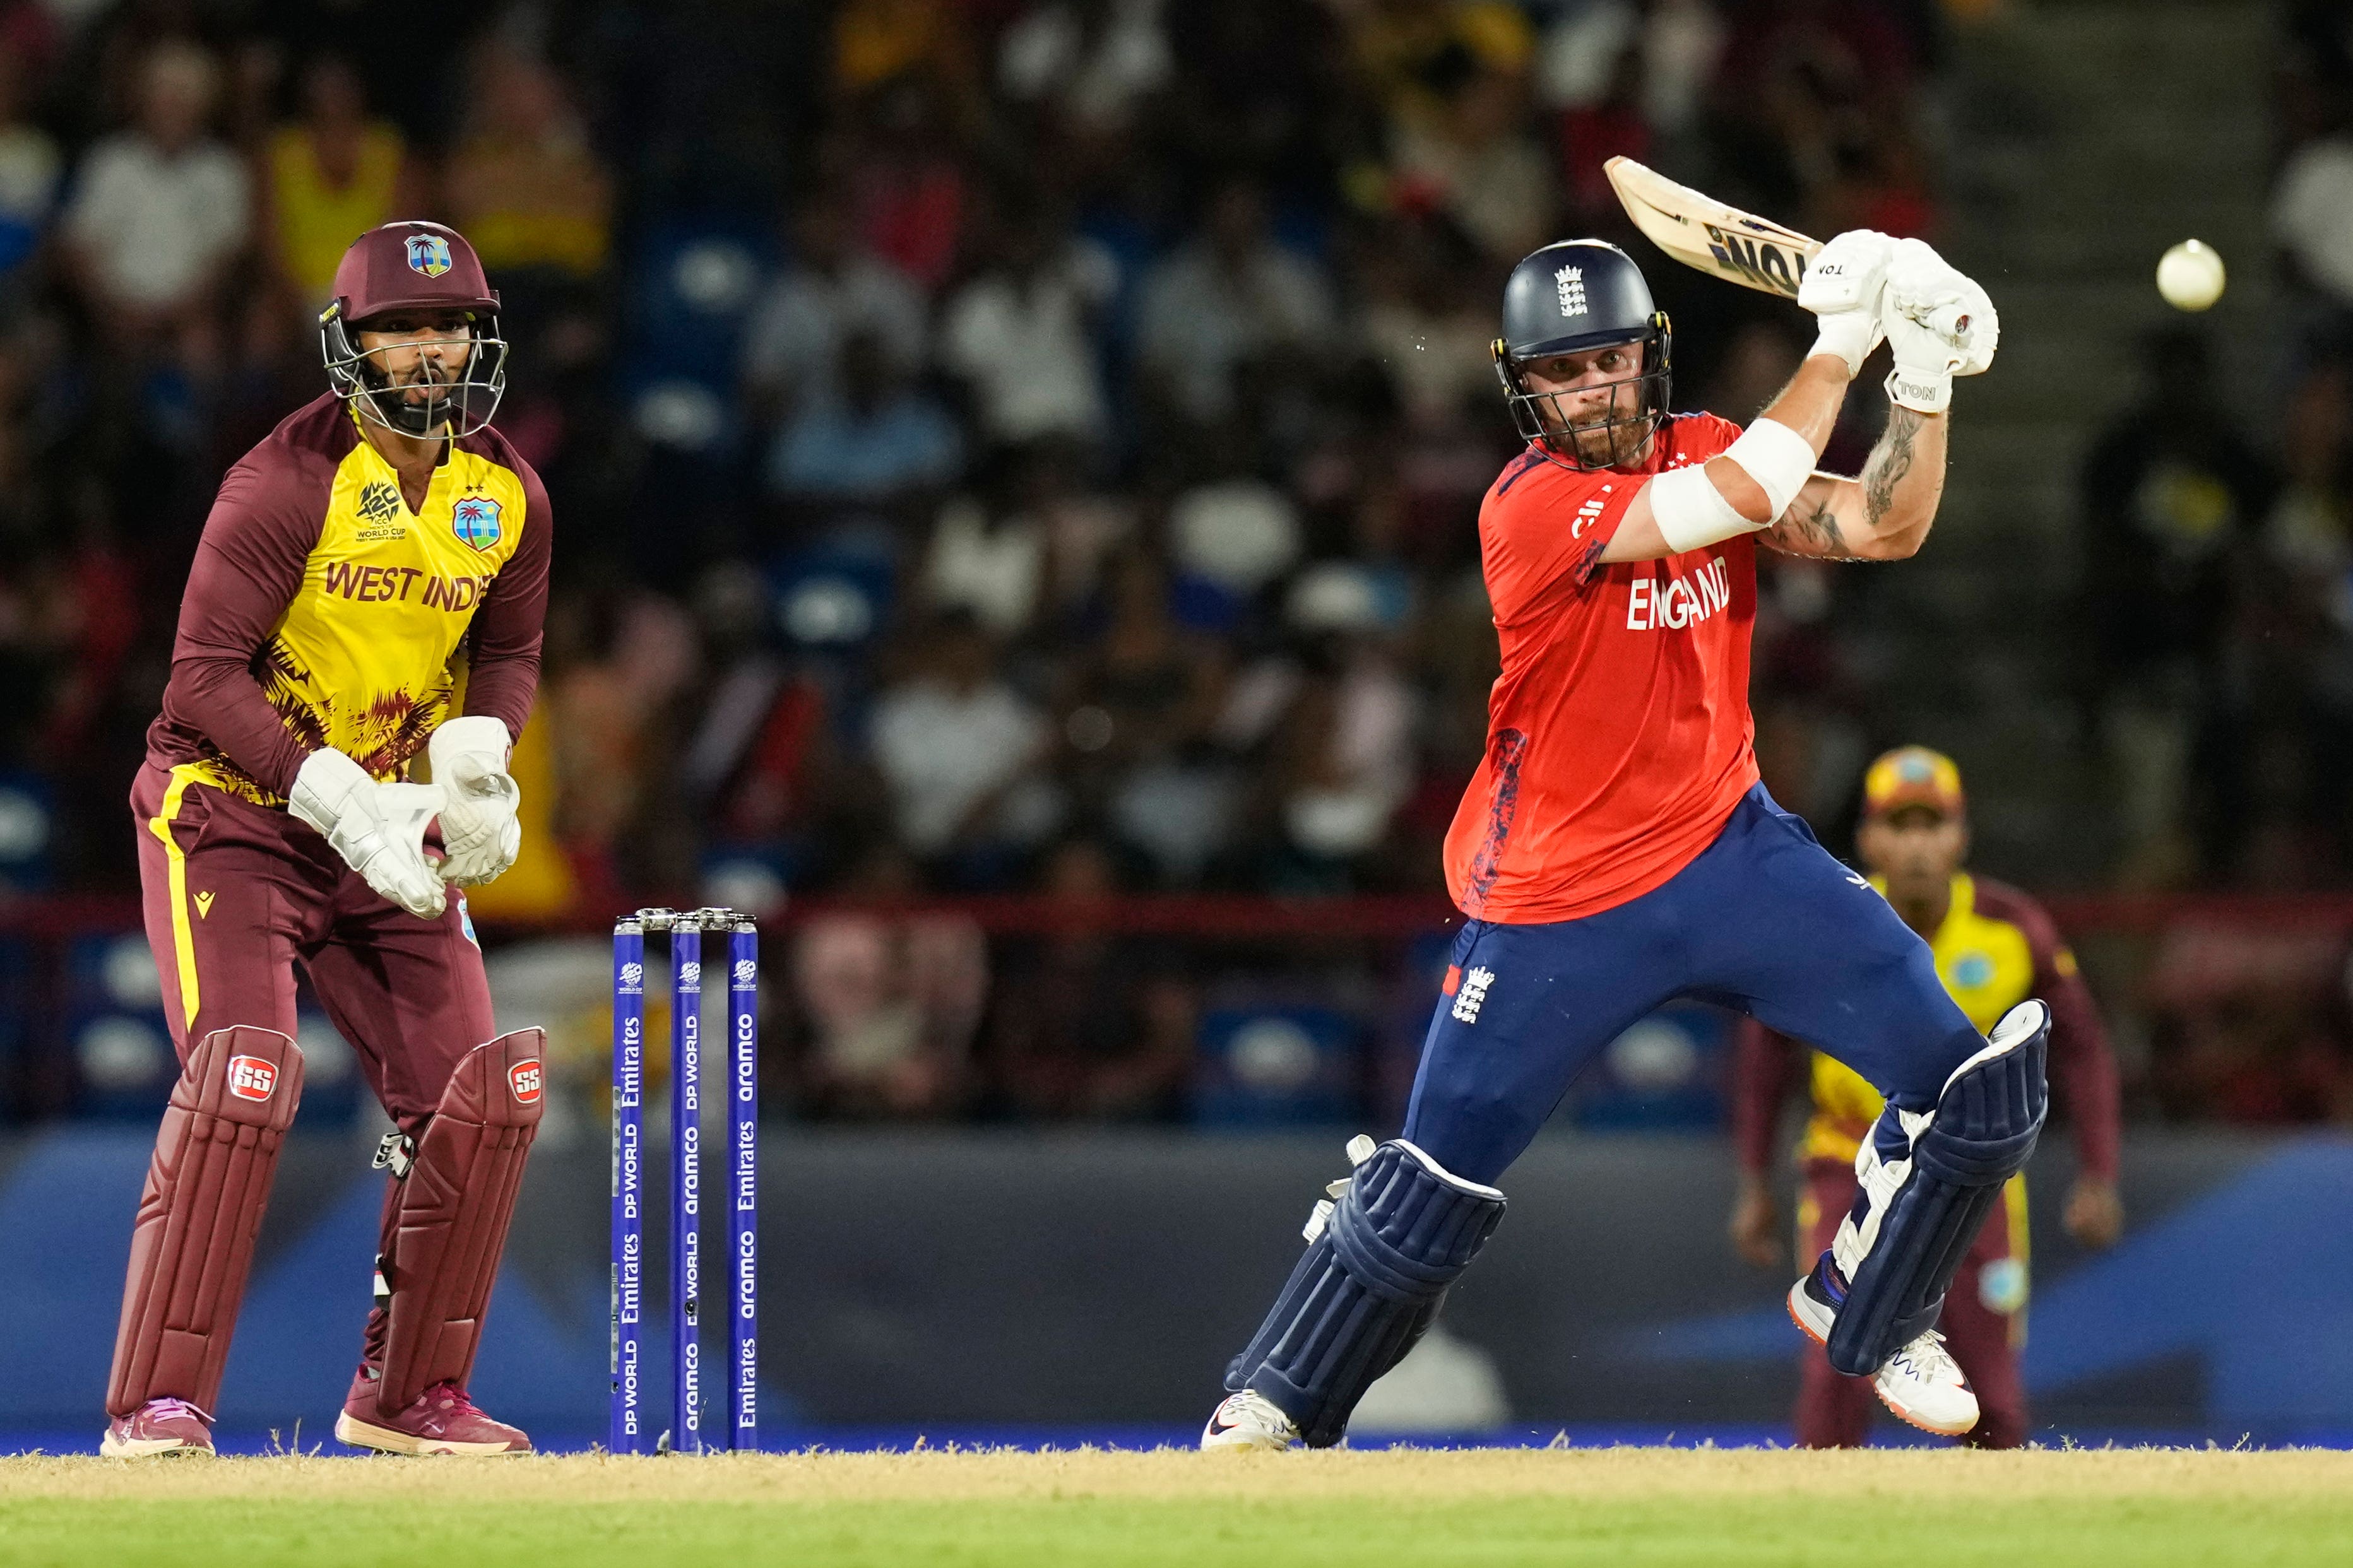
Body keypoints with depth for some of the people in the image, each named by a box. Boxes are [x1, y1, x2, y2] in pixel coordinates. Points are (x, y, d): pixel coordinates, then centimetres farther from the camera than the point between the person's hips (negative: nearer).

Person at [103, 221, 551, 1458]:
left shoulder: (507, 496, 1)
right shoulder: (288, 482, -18)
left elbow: (509, 651, 15)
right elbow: (206, 679, -19)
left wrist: (475, 746, -8)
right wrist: (345, 801, -27)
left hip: (389, 832, 6)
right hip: (234, 812, -6)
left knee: (479, 1095, -2)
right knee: (241, 1075, -23)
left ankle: (410, 1395, 14)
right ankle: (156, 1405, -20)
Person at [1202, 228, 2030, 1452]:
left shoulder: (1698, 452, 1)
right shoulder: (1531, 506, -19)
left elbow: (1885, 527, -5)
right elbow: (1750, 496, -28)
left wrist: (1924, 381, -17)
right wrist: (1841, 340, -22)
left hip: (1727, 848, 5)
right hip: (1558, 906, -5)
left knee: (1974, 1080, -5)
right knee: (1436, 1179, 0)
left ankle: (1866, 1314, 18)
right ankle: (1274, 1406, 19)